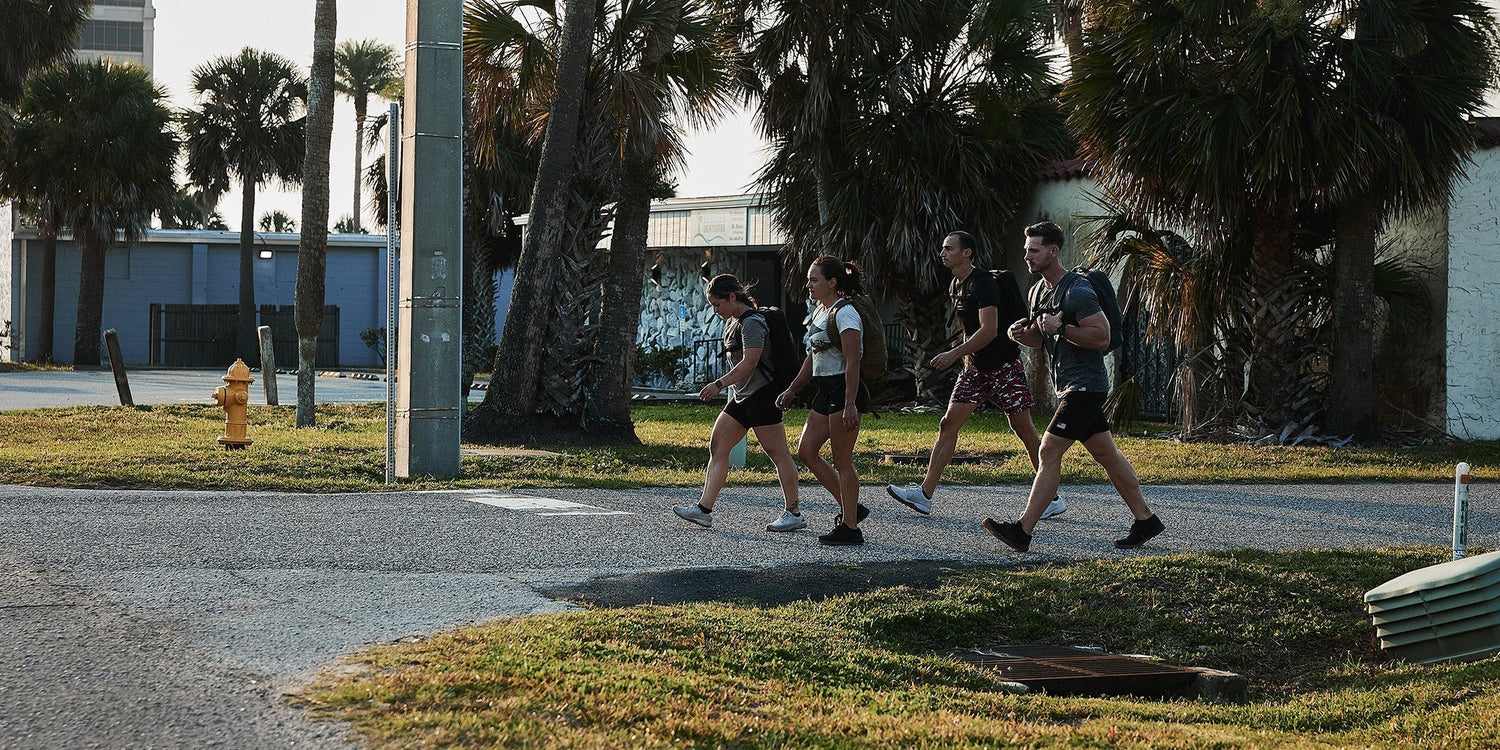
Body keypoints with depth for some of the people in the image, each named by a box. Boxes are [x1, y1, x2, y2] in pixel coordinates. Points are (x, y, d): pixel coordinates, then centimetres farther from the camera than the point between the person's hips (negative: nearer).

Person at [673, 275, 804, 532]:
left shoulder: (752, 323, -15)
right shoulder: (732, 322, 16)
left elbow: (749, 362, -23)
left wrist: (719, 385, -24)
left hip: (762, 393, -11)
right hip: (742, 396, 11)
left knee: (777, 453, -5)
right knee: (717, 446, 3)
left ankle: (794, 513, -1)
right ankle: (704, 509, 0)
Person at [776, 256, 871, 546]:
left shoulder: (844, 313, -14)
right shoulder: (820, 312, 15)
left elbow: (853, 361, -20)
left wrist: (850, 404, -25)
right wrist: (792, 389, 21)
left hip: (844, 390, -10)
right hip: (825, 391, 10)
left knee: (842, 462, -5)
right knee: (806, 451, 8)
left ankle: (850, 528, 2)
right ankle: (850, 508, 16)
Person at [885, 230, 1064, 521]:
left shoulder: (984, 284, -17)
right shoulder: (955, 287, 11)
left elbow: (989, 330, -26)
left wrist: (955, 354, -27)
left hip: (1004, 366, -8)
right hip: (975, 368, 8)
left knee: (1023, 428, -4)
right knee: (948, 423, -1)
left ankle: (1052, 499, 5)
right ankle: (924, 494, -3)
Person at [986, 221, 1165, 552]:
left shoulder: (1077, 291, -17)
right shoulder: (1039, 290, 13)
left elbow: (1102, 337, -21)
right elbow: (1041, 338, 24)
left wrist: (1061, 328, -24)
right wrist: (1022, 334, 2)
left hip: (1085, 385, -10)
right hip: (1068, 386, 10)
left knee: (1049, 453, -12)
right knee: (1106, 453, 13)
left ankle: (1022, 531, -12)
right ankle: (1145, 521, 19)